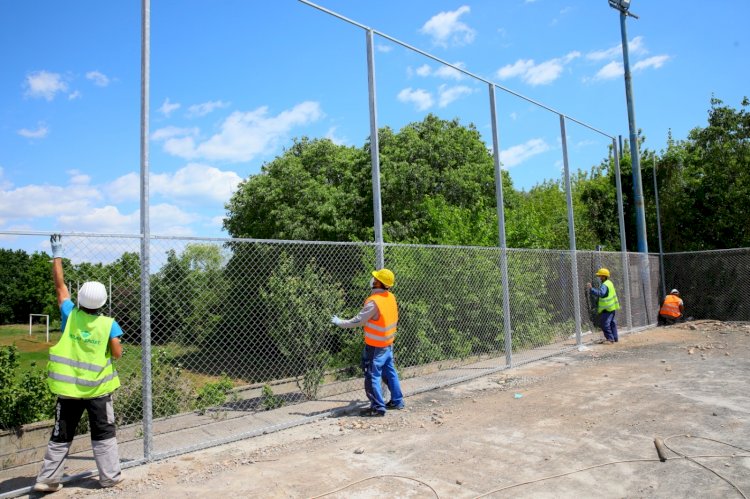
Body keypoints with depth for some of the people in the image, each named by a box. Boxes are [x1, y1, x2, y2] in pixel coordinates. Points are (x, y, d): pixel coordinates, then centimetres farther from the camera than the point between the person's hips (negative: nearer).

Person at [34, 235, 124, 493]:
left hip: (68, 388, 2)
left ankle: (47, 479, 17)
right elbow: (117, 354, -12)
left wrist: (57, 254, 9)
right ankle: (110, 476, 14)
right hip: (97, 389, -2)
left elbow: (60, 286, 3)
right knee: (103, 435, 10)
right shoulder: (109, 324, -13)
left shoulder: (70, 315, -6)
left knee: (60, 436, 15)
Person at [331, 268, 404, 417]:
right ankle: (397, 401, 29)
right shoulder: (391, 297, 0)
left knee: (372, 376, 1)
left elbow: (357, 321, -21)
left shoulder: (374, 301, -24)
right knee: (390, 372, 19)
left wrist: (339, 322, -10)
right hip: (388, 343, 8)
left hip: (375, 346, -8)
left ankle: (378, 407, 7)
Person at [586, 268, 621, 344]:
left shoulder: (604, 285, -20)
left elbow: (600, 293, -35)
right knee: (612, 322, 18)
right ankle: (615, 338, 26)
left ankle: (610, 339, -6)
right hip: (612, 306, 11)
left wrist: (591, 288, -41)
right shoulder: (609, 282, 13)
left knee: (605, 324, -7)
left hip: (607, 308, -11)